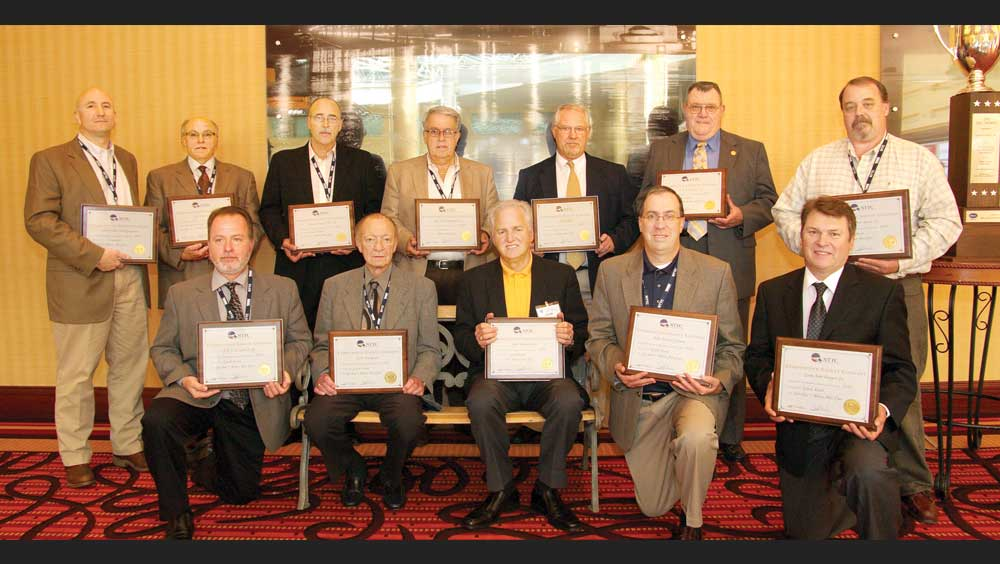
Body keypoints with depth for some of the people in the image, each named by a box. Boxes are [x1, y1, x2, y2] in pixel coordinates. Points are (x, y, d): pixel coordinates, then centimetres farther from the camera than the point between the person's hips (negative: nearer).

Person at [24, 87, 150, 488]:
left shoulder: (127, 160, 17)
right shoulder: (50, 160, -2)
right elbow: (38, 220, -11)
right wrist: (93, 255, -18)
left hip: (130, 278, 5)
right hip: (81, 284, -5)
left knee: (130, 367, 11)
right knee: (76, 374, 3)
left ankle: (127, 445, 23)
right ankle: (75, 458, 16)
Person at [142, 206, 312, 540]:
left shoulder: (282, 290, 3)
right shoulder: (181, 294, 3)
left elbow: (300, 341, 7)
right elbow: (162, 349, 6)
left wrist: (286, 371, -15)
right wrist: (183, 378, -15)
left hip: (253, 403, 1)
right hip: (198, 396, -1)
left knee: (241, 493, 5)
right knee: (156, 421, -34)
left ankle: (206, 466, 43)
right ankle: (176, 514, -10)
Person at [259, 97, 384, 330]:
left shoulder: (362, 161, 9)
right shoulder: (283, 161, 11)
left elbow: (375, 211, 7)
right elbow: (268, 209, 10)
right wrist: (283, 240, -7)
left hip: (347, 266, 0)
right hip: (297, 266, 1)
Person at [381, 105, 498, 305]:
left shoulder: (482, 173, 14)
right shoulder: (399, 171, 10)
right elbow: (389, 217, 6)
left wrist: (487, 237, -8)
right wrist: (406, 241, -12)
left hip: (468, 272, 1)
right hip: (418, 273, -1)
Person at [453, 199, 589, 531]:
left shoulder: (562, 276, 12)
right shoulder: (474, 280, 14)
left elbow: (583, 333, 11)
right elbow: (460, 339, 10)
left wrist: (570, 338, -14)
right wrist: (476, 340, -14)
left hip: (547, 372, 0)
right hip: (495, 373, 0)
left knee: (569, 401, -33)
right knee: (481, 401, -34)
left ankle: (547, 491, -11)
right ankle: (501, 491, -11)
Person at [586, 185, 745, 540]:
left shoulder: (716, 273, -4)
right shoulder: (611, 271, -1)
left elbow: (732, 346, 0)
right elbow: (598, 337, 3)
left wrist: (719, 381, -20)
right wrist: (616, 368, -18)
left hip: (692, 391, -2)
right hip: (636, 397, 2)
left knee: (695, 436, -38)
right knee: (653, 507, 7)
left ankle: (693, 522, -8)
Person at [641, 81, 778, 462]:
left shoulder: (751, 151, 9)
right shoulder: (661, 151, 11)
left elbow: (768, 201, 6)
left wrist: (742, 216, -13)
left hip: (729, 272, 0)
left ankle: (730, 437, 19)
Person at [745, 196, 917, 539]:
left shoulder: (883, 293, -3)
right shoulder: (772, 292, 6)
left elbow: (901, 370, -6)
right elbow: (756, 356, 10)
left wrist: (882, 409, -27)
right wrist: (768, 384, -14)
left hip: (857, 421, -3)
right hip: (797, 426, 3)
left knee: (867, 470, -37)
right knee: (806, 533, 10)